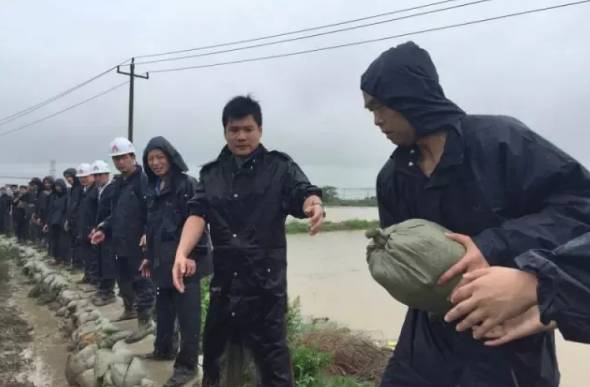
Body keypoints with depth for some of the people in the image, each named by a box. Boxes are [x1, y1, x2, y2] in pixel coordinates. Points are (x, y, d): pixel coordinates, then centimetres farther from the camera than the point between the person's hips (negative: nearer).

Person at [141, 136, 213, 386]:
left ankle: (187, 364, 8)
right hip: (162, 258, 8)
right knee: (164, 307, 18)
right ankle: (164, 349, 36)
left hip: (184, 257, -7)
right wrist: (150, 256, 20)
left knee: (187, 312, -1)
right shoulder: (153, 187, 13)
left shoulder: (187, 184, -11)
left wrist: (191, 256, -19)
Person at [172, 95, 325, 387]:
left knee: (271, 354, 3)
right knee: (213, 346, 18)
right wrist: (182, 253, -22)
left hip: (265, 278, -3)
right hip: (224, 277, 4)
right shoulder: (211, 173, 7)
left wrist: (314, 204, -41)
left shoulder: (280, 166, -1)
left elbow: (303, 192, -15)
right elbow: (198, 213, -4)